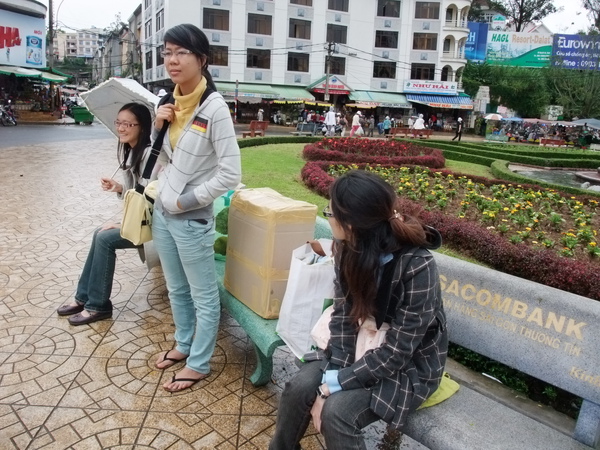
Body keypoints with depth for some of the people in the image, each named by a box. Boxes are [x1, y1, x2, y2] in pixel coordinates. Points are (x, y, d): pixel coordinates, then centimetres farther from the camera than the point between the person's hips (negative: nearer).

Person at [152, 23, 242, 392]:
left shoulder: (214, 107, -18)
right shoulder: (171, 102, 5)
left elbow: (230, 174, -20)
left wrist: (188, 200, -14)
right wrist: (158, 127, -2)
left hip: (191, 220, -8)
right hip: (162, 212, 8)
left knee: (204, 296, 9)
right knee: (176, 289, 23)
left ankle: (199, 364, 26)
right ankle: (184, 345, 43)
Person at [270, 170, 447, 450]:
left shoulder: (417, 267, -31)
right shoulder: (349, 249, -12)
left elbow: (397, 353, -26)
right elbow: (342, 316, -9)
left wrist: (335, 383, -24)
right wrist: (330, 379, -20)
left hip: (409, 365, -5)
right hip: (362, 347, 5)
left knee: (337, 411, -24)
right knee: (299, 387, -15)